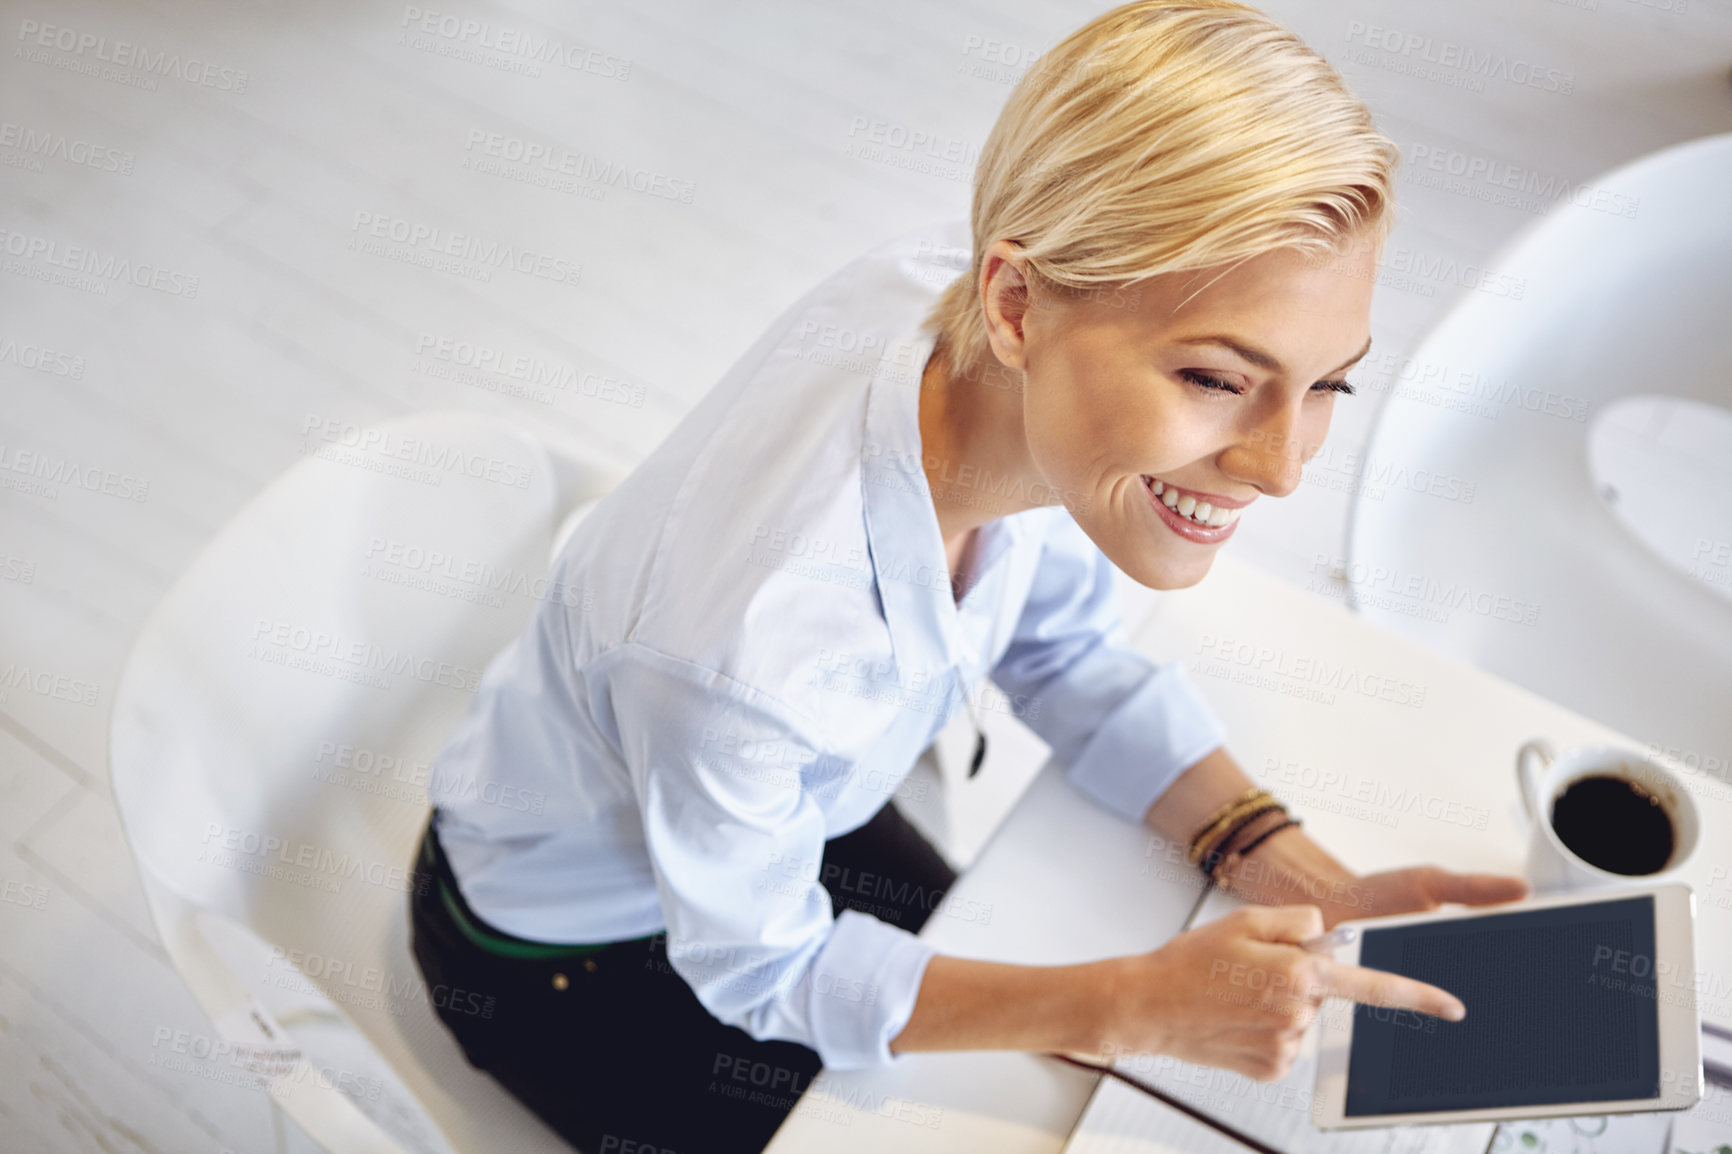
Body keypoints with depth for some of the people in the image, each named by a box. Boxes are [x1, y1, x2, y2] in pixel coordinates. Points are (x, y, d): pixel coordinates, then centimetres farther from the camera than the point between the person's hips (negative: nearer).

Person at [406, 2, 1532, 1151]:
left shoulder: (985, 320, -27)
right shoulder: (747, 645, -46)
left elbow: (1062, 648, -8)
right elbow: (758, 969, -23)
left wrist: (1293, 875, -19)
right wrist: (1134, 1005, -28)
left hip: (779, 807, 5)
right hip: (564, 946, -4)